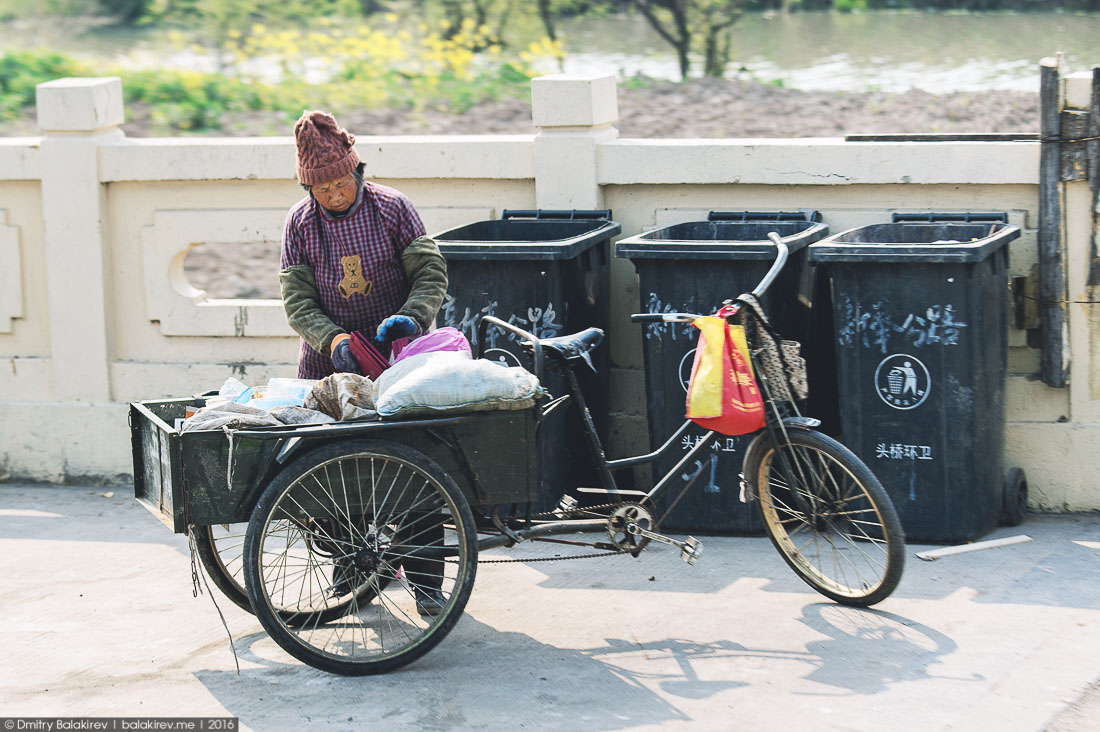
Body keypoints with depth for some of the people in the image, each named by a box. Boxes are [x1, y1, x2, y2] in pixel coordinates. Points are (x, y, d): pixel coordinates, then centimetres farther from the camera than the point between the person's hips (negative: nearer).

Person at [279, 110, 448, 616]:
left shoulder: (390, 207, -4)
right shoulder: (300, 223, 0)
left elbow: (431, 272, -3)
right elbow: (297, 300, -3)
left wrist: (409, 317, -21)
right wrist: (333, 338, -21)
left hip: (396, 354, -1)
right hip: (330, 364, 1)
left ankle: (424, 579, 6)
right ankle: (351, 565, 18)